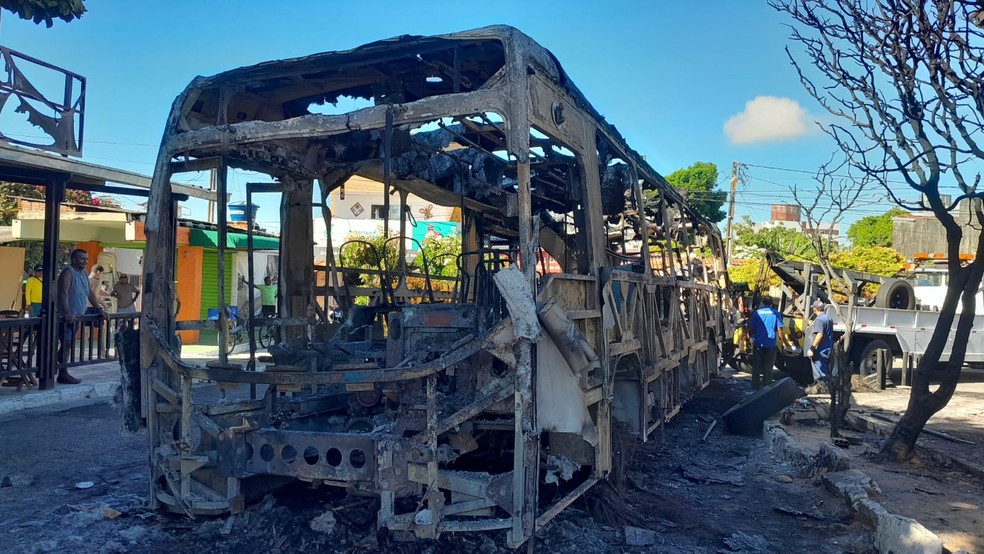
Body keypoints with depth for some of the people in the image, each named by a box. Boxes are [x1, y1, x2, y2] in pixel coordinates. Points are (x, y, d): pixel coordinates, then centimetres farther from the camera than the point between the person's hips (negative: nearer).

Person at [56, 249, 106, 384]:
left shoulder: (84, 273, 14)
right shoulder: (68, 272, -12)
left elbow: (90, 293, 21)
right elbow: (63, 293, -23)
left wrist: (99, 309, 15)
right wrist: (67, 313, -32)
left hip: (77, 316, 8)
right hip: (67, 316, -8)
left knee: (68, 344, 14)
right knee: (66, 344, -8)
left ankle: (62, 372, 23)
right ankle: (63, 374, -5)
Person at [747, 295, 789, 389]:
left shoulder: (757, 312, 1)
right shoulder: (775, 313, 0)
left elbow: (751, 328, 2)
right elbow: (779, 330, -3)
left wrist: (751, 336, 21)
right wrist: (784, 341, 6)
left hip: (758, 344, 1)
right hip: (770, 344, 0)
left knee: (756, 366, 8)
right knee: (768, 367, 6)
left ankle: (755, 385, 10)